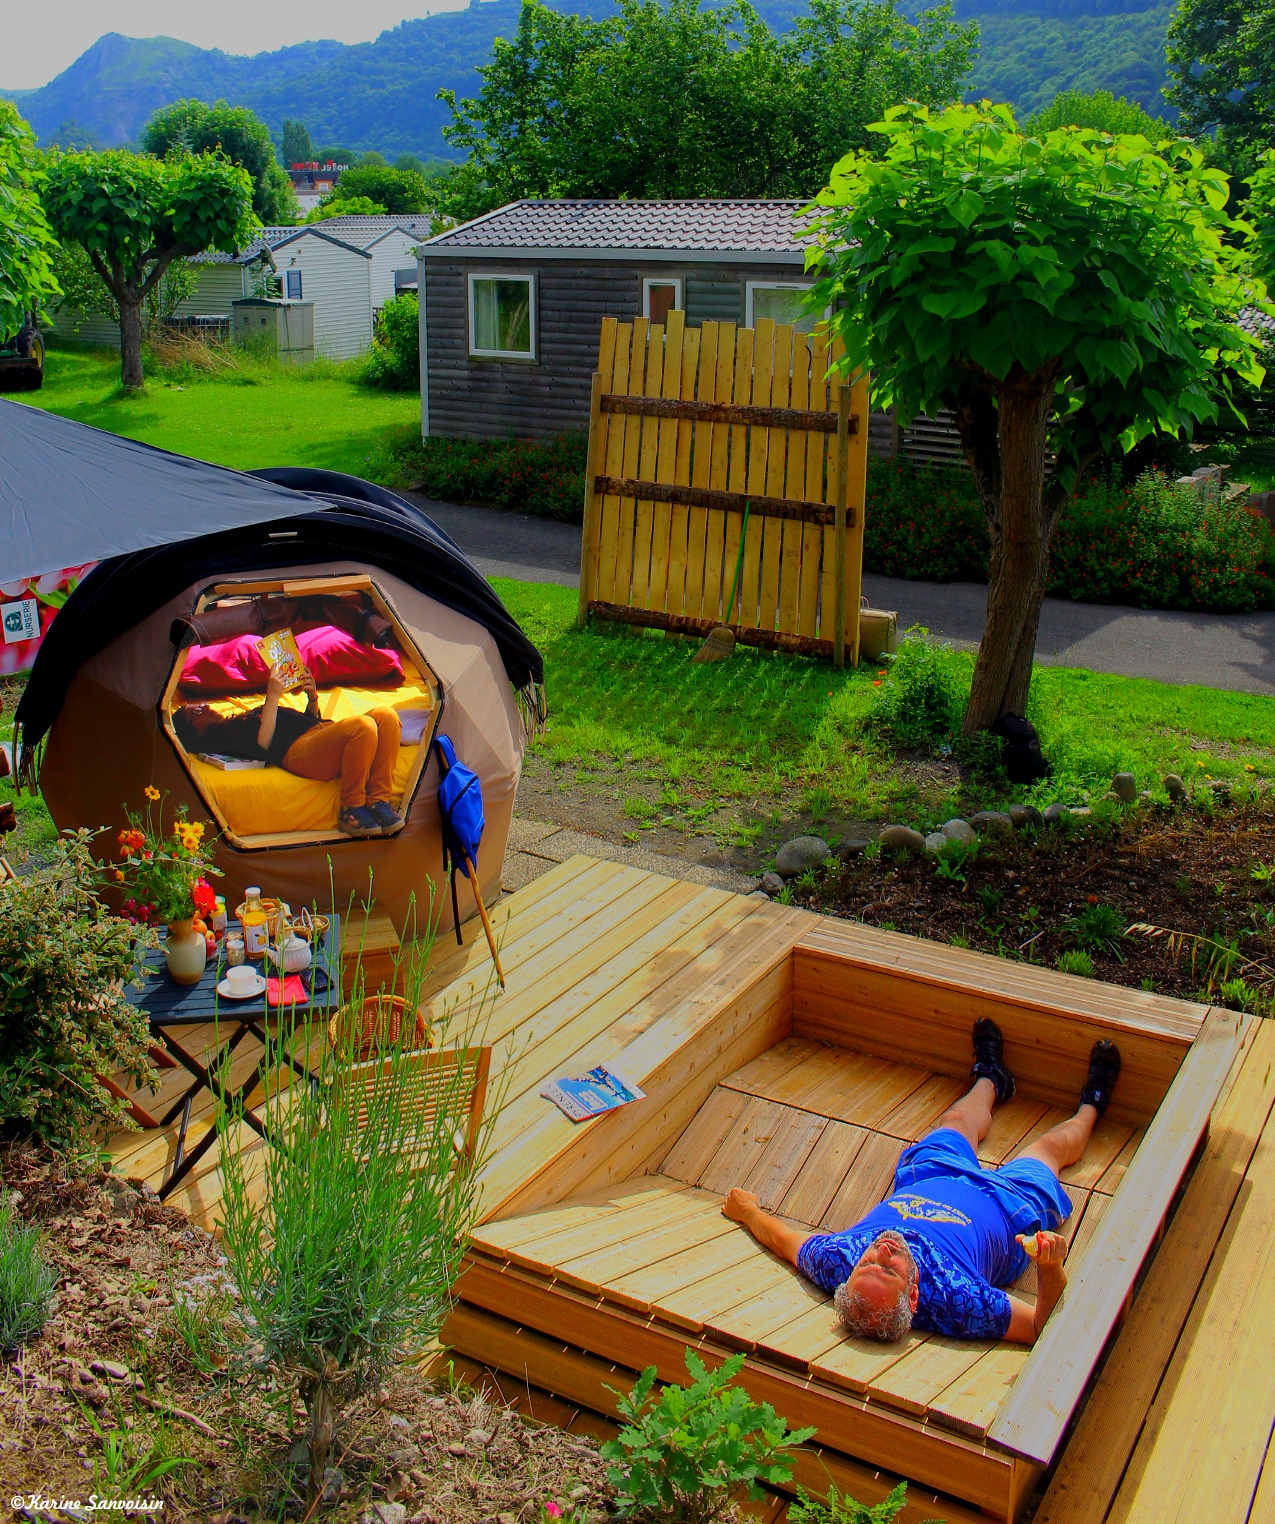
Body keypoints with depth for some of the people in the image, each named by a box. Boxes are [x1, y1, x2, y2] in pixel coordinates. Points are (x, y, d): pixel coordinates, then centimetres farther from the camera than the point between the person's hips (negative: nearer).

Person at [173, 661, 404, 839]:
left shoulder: (250, 716, 37)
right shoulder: (219, 736, 11)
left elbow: (309, 721, 34)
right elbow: (262, 746, -9)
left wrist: (312, 697, 14)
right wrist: (273, 696, -8)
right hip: (298, 750, -8)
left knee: (386, 716, -18)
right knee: (362, 726, -34)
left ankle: (378, 801, -15)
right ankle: (351, 810, -20)